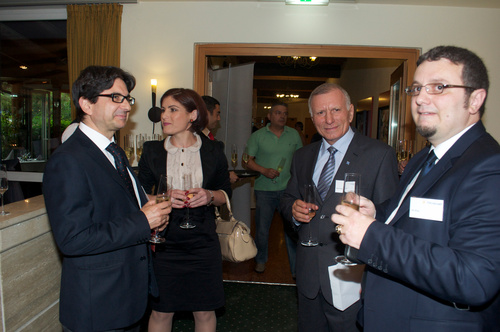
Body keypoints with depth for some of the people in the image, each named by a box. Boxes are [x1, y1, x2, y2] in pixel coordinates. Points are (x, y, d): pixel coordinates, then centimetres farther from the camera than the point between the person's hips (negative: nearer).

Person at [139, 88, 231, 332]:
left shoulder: (212, 152, 0)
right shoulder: (152, 151, 1)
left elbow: (225, 193, 8)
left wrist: (209, 196, -13)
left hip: (203, 245, 0)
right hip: (163, 245, 0)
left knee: (205, 312, 12)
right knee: (161, 312, 12)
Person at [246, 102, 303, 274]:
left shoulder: (294, 135, 7)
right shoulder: (258, 136, 1)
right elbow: (248, 160, 1)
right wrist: (264, 170, -14)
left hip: (288, 189, 1)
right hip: (264, 190, -1)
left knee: (292, 229, 2)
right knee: (262, 229, 10)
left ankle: (296, 268, 15)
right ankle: (261, 260, 34)